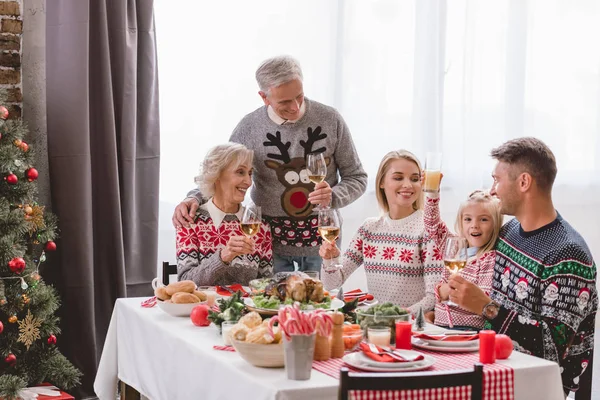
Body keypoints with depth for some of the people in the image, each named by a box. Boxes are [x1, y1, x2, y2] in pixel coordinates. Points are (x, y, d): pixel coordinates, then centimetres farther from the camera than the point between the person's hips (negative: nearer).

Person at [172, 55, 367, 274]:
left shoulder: (330, 120, -9)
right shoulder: (250, 127, -9)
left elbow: (356, 178, 0)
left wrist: (333, 197, -20)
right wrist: (194, 198, -18)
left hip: (322, 240, 1)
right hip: (271, 241, 0)